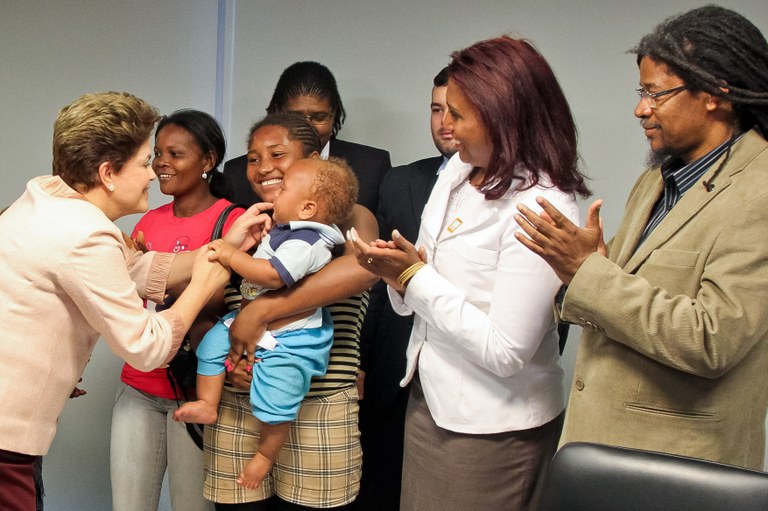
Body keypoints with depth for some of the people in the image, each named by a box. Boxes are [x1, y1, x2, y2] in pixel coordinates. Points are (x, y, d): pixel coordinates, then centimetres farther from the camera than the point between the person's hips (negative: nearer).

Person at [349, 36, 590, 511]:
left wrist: (414, 277, -21)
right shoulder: (458, 169, 1)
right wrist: (399, 270, -12)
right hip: (429, 396, 7)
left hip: (492, 427, -7)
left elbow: (504, 352, -24)